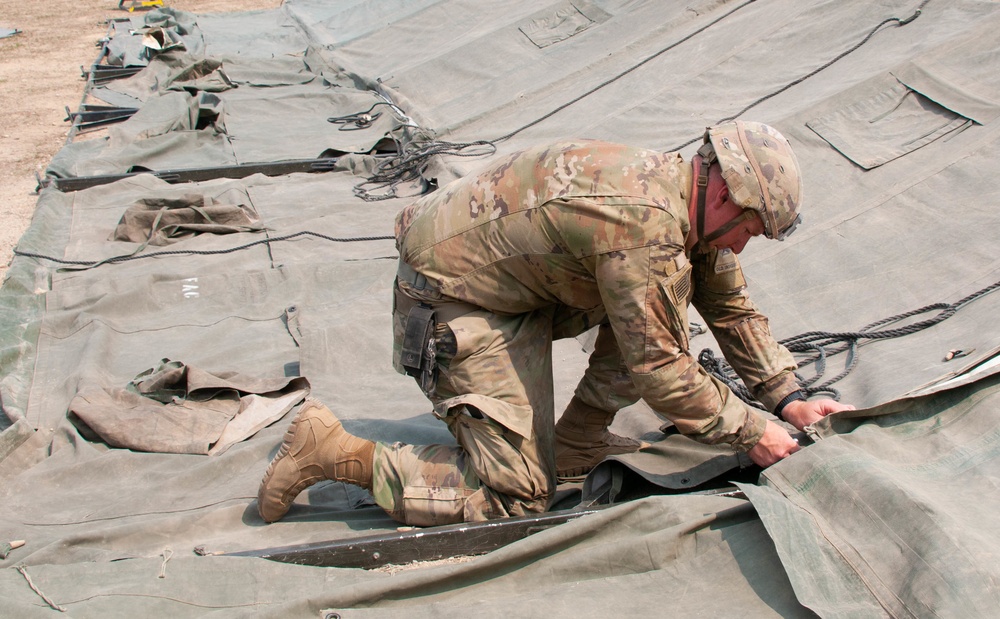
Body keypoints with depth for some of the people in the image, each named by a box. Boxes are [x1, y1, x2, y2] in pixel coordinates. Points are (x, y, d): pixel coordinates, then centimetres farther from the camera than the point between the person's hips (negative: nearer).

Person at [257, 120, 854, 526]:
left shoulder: (679, 191, 2)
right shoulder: (645, 225, -28)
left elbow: (733, 307, 13)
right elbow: (657, 366, -22)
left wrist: (787, 396, 9)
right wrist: (750, 429, -11)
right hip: (454, 298, -9)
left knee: (667, 294, 4)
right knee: (517, 495, -6)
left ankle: (577, 443, 12)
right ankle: (331, 451, 0)